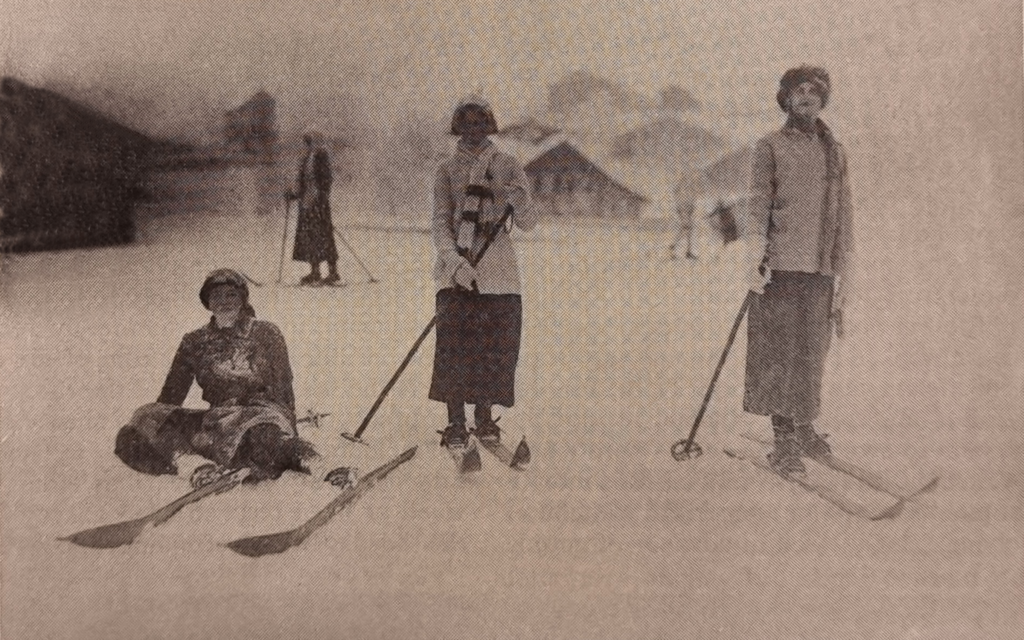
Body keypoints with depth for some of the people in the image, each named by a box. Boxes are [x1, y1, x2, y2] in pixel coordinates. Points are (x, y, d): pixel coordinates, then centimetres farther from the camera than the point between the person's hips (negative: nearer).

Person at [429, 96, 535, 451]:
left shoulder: (508, 166, 9)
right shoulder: (447, 170, 8)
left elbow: (527, 224, 4)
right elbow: (440, 222, -1)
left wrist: (518, 203, -20)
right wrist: (454, 262, -18)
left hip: (497, 264, 1)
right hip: (456, 264, -1)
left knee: (497, 342, 0)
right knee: (454, 342, -10)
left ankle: (484, 417, 15)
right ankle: (456, 425, -5)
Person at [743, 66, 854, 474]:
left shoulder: (835, 153, 17)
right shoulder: (769, 148, 6)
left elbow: (844, 215, 16)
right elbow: (758, 206, -3)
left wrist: (844, 273, 10)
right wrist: (755, 258, -16)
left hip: (821, 270, 4)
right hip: (780, 266, -4)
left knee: (812, 352, 10)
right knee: (778, 353, -5)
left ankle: (804, 427, 27)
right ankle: (784, 441, 0)